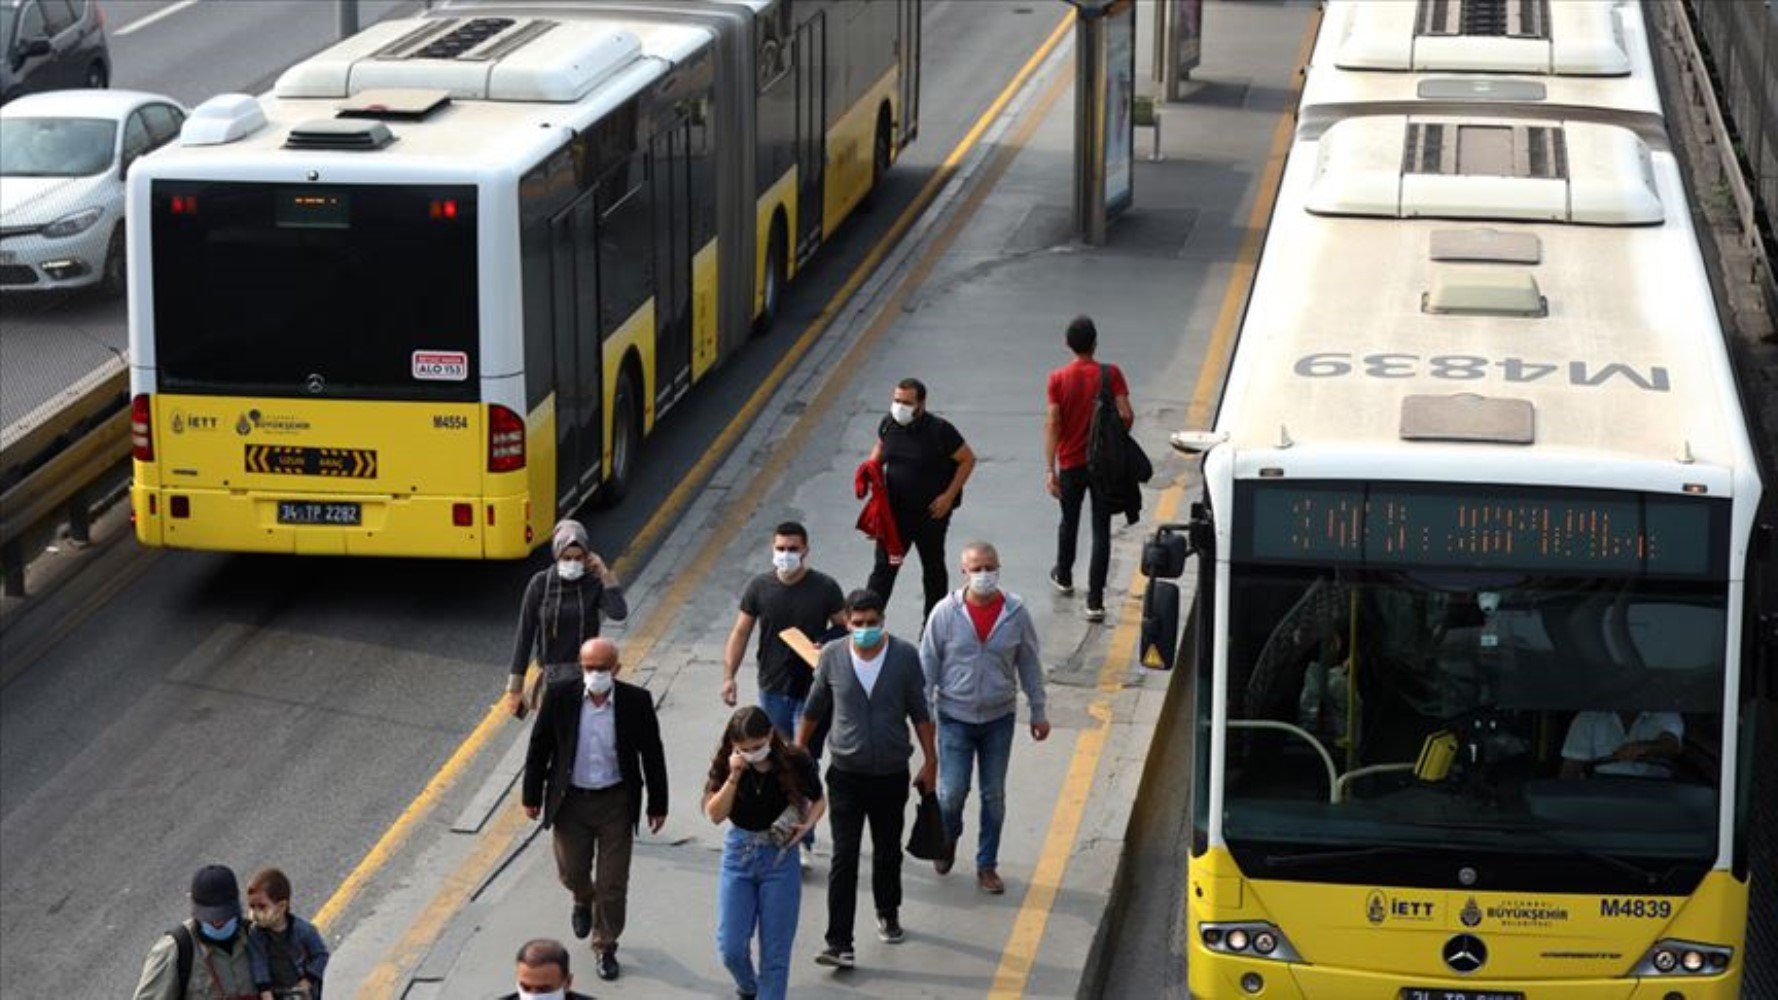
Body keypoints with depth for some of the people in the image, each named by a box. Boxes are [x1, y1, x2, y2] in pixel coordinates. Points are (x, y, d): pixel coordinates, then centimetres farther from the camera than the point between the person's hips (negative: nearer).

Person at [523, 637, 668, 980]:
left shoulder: (636, 702, -14)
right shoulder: (560, 696, -12)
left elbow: (652, 754, -3)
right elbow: (539, 747, -1)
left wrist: (658, 805, 2)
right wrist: (532, 795, 3)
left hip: (616, 801, -1)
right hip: (570, 798, 1)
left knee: (613, 883, 5)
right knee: (571, 871, 15)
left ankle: (605, 947, 24)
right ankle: (584, 901, 51)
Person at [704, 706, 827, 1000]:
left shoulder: (795, 762, -11)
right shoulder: (726, 765, -8)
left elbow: (818, 801, 5)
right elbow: (715, 815, -14)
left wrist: (807, 824, -15)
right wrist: (734, 776, -25)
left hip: (780, 857, -1)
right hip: (739, 855, 1)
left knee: (775, 951, 2)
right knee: (731, 947, 2)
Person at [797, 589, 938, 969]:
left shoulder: (905, 657, -7)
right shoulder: (833, 657, -6)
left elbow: (920, 712, 1)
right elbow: (813, 711, 7)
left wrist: (930, 761, 3)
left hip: (891, 775, 1)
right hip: (845, 774, -1)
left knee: (888, 852, 17)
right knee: (844, 859, -7)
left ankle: (888, 915, 42)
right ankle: (839, 944, -9)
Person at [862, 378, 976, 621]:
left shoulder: (939, 430, -18)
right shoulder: (889, 424, -4)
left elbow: (968, 460, -10)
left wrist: (949, 496, -14)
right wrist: (872, 464, -3)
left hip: (931, 512, -3)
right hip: (895, 510, 3)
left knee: (933, 568, 14)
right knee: (884, 566, 1)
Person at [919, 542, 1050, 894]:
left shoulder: (1015, 613, -7)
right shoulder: (946, 612, -10)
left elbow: (1029, 664, 4)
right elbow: (928, 664, -2)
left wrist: (1038, 712, 7)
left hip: (999, 718, 1)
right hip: (955, 716, -1)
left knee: (994, 796, 8)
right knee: (952, 792, -2)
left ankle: (987, 865, 23)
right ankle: (947, 839, 30)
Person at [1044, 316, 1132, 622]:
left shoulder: (1058, 378, -8)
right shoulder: (1110, 374, -11)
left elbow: (1052, 424, -12)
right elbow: (1126, 416, -16)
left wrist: (1050, 469, -12)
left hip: (1071, 464, 1)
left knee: (1069, 522, 24)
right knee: (1101, 530, 3)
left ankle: (1063, 577, 45)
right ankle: (1095, 601, -3)